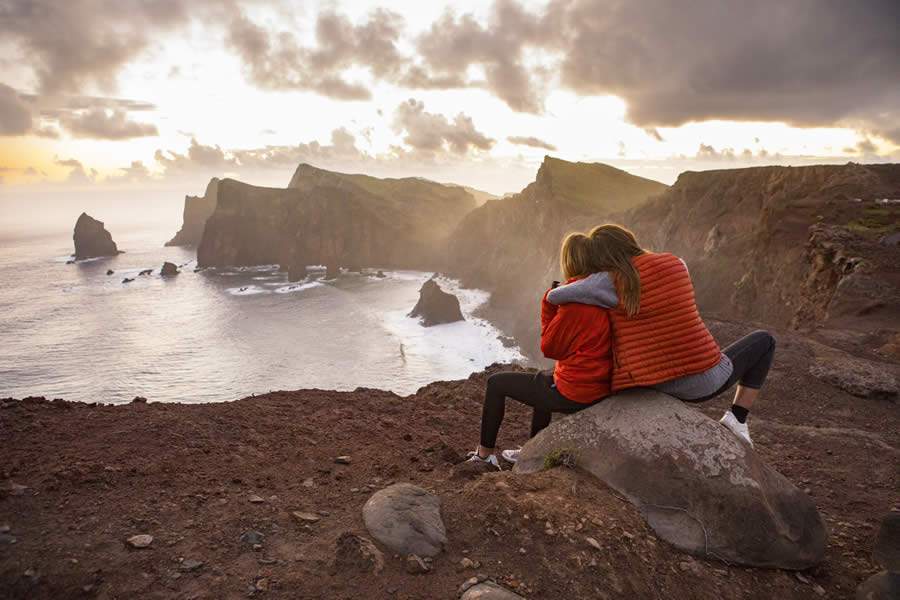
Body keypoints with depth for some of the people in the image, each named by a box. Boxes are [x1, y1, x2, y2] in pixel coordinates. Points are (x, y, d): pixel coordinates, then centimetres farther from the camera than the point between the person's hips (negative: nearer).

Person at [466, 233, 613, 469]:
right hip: (600, 389, 8)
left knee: (496, 383, 8)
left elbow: (549, 348, -13)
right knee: (543, 378, 38)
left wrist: (549, 305, -9)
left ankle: (485, 453, 23)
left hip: (572, 392, -8)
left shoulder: (575, 300, -23)